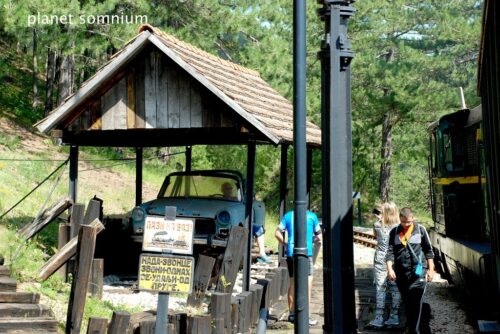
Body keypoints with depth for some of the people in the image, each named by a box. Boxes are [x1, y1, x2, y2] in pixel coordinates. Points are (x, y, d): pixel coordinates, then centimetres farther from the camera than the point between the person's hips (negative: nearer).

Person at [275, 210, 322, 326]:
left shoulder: (288, 215, 7)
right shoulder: (312, 216, 1)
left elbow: (277, 233, 3)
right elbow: (319, 237, 5)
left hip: (291, 253, 4)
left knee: (293, 283, 13)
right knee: (307, 284, 0)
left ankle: (291, 313, 18)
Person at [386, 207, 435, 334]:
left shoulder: (420, 230, 0)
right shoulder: (394, 232, 5)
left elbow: (428, 250, 6)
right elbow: (390, 251, 3)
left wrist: (431, 269, 5)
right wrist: (390, 269, -10)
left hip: (418, 271, -3)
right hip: (400, 272, 3)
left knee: (416, 302, -8)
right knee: (406, 302, 14)